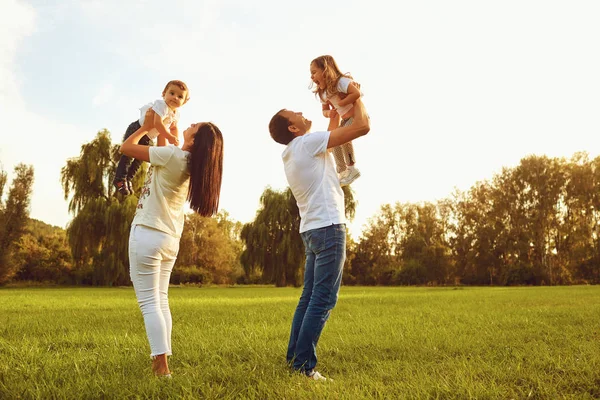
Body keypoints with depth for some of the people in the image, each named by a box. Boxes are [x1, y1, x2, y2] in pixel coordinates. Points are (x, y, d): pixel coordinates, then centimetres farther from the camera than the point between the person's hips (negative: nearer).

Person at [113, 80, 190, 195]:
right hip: (137, 129, -8)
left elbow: (174, 127, 15)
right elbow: (158, 123, -41)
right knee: (128, 154, -11)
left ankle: (128, 179, 28)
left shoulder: (176, 113, -3)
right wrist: (169, 137, -36)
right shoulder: (161, 105, -30)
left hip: (148, 138, 8)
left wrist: (176, 141, 3)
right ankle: (120, 179, -3)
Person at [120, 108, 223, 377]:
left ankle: (161, 366, -10)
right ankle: (162, 361, 13)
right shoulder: (193, 164, 5)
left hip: (148, 234, -8)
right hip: (170, 239, 8)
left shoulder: (172, 155, -18)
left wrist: (146, 126, 4)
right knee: (161, 301, 13)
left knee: (149, 303, -6)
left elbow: (126, 148, -9)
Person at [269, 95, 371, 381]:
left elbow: (331, 137, 32)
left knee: (309, 298, 12)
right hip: (328, 227, -10)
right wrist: (357, 98, 6)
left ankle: (294, 359, 16)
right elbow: (362, 127, -10)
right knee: (323, 300, -8)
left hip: (312, 229, 10)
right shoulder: (307, 142, -10)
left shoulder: (293, 152, 16)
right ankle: (303, 365, -7)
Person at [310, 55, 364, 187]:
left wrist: (340, 104, -24)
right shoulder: (323, 93, 5)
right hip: (346, 120, 9)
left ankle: (351, 168, -8)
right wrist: (329, 113, -15)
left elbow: (356, 93, -33)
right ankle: (342, 171, 15)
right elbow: (325, 110, 10)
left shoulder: (341, 81, -22)